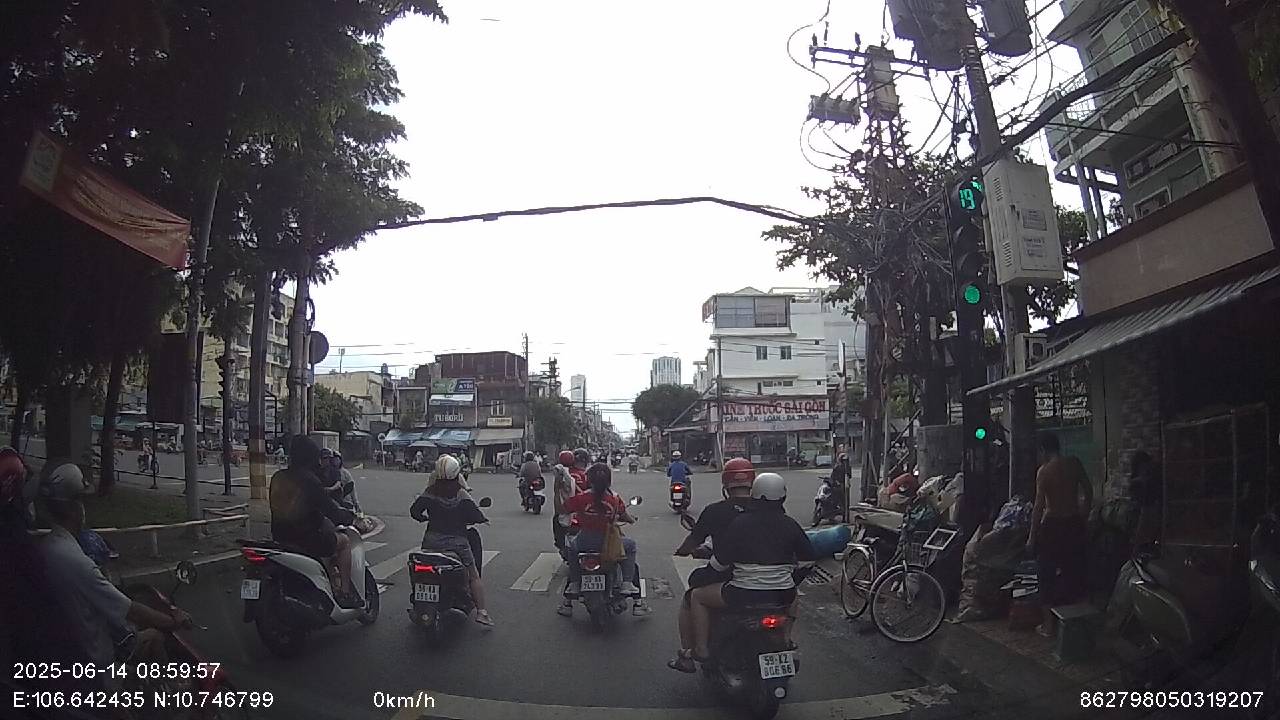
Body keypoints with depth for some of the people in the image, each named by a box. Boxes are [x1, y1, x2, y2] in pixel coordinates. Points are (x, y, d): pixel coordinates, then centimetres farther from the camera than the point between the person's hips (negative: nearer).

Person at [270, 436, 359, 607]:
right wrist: (351, 517, 4)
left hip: (280, 537, 8)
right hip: (307, 538, -8)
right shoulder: (309, 480, -18)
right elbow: (331, 511, -16)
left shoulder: (277, 477, 4)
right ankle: (345, 593, 9)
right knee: (344, 541, 13)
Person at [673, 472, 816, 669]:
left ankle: (700, 650, 12)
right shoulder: (790, 525, 2)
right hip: (782, 593, 4)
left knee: (698, 597, 17)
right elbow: (810, 558, 10)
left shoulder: (739, 523, -8)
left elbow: (718, 564, -6)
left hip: (744, 594, -4)